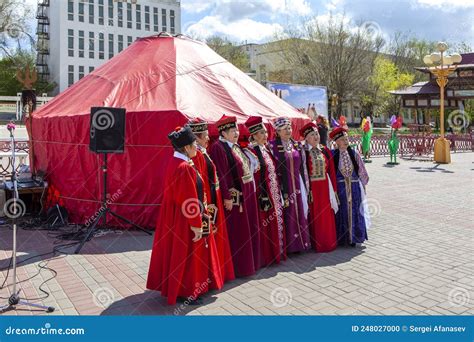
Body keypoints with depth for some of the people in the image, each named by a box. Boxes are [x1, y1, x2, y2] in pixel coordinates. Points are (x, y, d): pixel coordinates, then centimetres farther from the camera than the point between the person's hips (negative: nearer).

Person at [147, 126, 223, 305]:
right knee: (186, 255, 4)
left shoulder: (174, 163, 6)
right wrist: (197, 225, -18)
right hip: (185, 219, -10)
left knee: (178, 253, 20)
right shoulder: (185, 168, -24)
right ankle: (184, 292, 18)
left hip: (174, 215, 10)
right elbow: (190, 200, -24)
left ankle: (174, 287, 35)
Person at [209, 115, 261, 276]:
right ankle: (238, 266, 14)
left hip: (247, 193, 9)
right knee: (237, 232, 1)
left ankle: (250, 261, 30)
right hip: (234, 195, -9)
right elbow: (221, 174, -19)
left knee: (249, 229, 17)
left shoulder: (235, 146, 14)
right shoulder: (218, 147, -14)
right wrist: (227, 197, -22)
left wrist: (250, 190, 14)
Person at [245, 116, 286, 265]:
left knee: (275, 223, 14)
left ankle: (276, 253, 26)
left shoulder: (266, 150, 13)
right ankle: (265, 257, 10)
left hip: (274, 193, 9)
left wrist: (278, 191, 13)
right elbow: (253, 177, -19)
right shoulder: (252, 151, -13)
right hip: (263, 194, -9)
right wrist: (261, 196, -23)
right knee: (264, 226, -1)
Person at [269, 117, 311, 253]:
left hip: (297, 185, 5)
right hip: (283, 185, -5)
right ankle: (288, 246, 9)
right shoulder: (272, 145, -7)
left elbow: (303, 166, 13)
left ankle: (300, 242, 20)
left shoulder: (297, 145, 10)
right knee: (286, 215, -1)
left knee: (300, 213, 9)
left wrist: (306, 185, 11)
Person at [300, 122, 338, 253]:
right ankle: (317, 244, 17)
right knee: (314, 216, 4)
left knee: (327, 216, 11)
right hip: (311, 188, -4)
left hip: (325, 187, 4)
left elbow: (331, 171, 8)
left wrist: (333, 188, 5)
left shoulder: (325, 150, 7)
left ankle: (328, 242, 25)